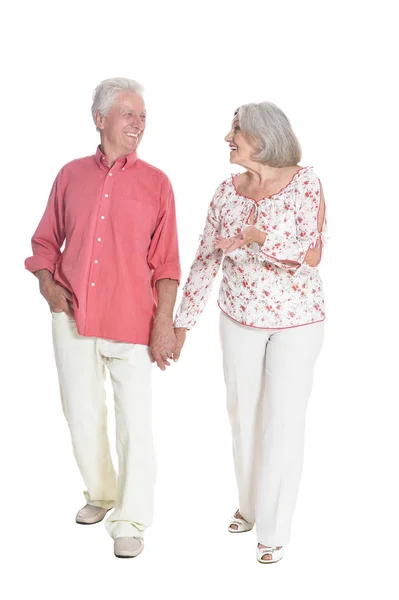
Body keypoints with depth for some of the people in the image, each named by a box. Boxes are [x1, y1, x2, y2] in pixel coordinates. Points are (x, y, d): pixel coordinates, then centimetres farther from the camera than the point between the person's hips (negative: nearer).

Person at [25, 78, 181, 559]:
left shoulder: (156, 184, 1)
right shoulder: (71, 175, 7)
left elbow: (165, 262, -1)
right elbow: (45, 240, 15)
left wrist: (164, 321, -8)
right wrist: (47, 284, -2)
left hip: (132, 322, -3)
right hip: (72, 319, 3)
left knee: (135, 423, 1)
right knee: (82, 416, 15)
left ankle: (131, 520, 17)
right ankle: (101, 494, 38)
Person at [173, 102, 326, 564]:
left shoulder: (304, 183, -13)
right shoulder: (228, 190, -2)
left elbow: (311, 256, -20)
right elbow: (206, 258, 1)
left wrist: (258, 237, -30)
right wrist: (182, 321, 1)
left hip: (295, 321, -4)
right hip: (239, 318, 4)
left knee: (282, 421, 2)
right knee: (243, 412, 14)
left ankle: (274, 529, 17)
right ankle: (249, 504, 36)